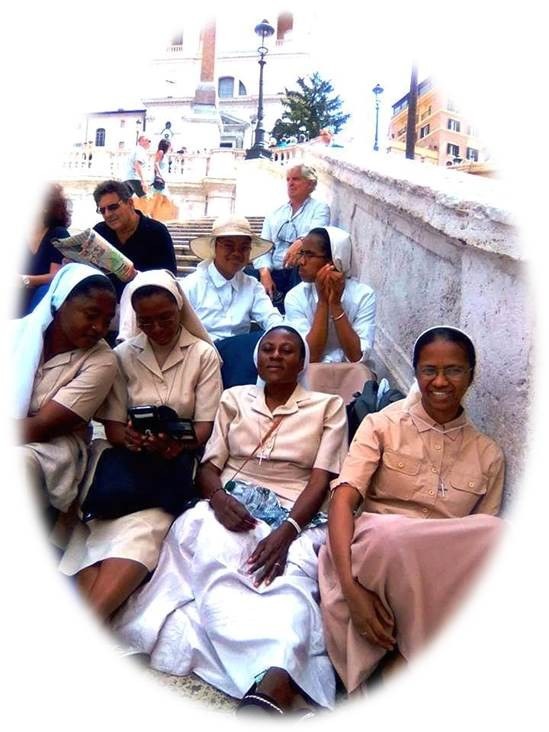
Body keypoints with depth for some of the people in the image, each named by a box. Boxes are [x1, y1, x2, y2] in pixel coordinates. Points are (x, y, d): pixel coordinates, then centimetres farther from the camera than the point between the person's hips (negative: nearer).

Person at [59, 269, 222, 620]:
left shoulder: (204, 355, 4)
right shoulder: (123, 355, 9)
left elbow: (205, 425, -1)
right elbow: (112, 424, 5)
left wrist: (178, 443, -22)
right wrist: (128, 437, -18)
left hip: (176, 461, -2)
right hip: (127, 457, 2)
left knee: (140, 527, -30)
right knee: (112, 525, -27)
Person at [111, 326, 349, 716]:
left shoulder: (328, 406, 13)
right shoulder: (235, 399, 20)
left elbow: (321, 480, 1)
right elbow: (208, 466, 15)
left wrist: (286, 531, -18)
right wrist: (219, 498, -12)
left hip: (296, 515, -1)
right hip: (232, 507, 2)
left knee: (290, 582, -39)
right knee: (216, 577, -36)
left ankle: (266, 691, -62)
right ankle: (275, 684, -57)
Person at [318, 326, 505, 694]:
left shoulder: (488, 454, 11)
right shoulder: (382, 425, 3)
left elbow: (481, 541, 6)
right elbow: (343, 500, -10)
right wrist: (350, 585, -26)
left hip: (443, 577, 2)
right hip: (374, 556, -2)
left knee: (497, 535, -29)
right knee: (387, 532, -37)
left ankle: (408, 663, -21)